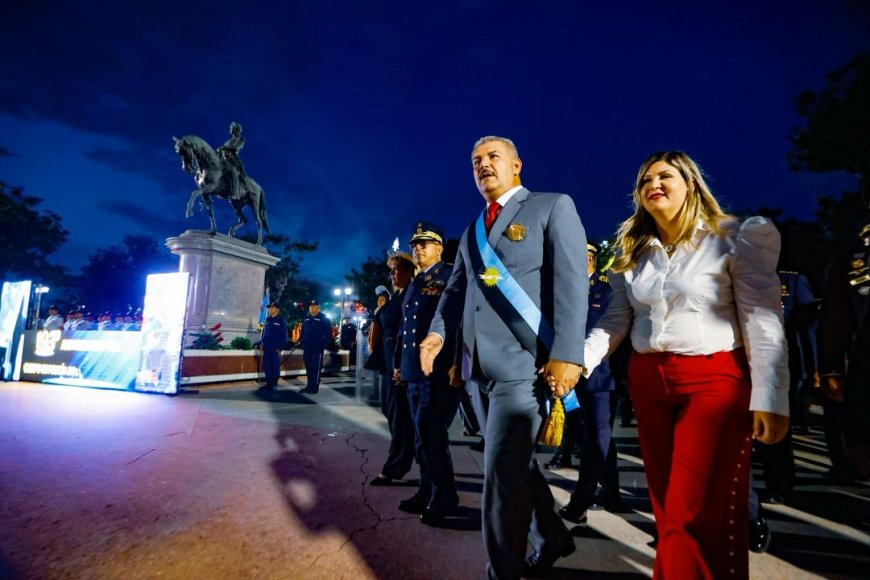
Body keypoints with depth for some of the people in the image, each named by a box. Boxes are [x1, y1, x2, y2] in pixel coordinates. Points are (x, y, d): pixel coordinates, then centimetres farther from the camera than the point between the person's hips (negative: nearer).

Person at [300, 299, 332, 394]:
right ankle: (309, 386, 22)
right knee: (308, 368, 12)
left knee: (316, 368, -1)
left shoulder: (324, 319, -4)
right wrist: (303, 343, 9)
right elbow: (303, 332, 20)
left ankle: (315, 388, 3)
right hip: (307, 348, 6)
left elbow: (328, 333, -9)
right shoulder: (306, 319, 14)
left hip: (317, 348, -6)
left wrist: (324, 344, -15)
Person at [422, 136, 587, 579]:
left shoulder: (553, 207, 0)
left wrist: (566, 355, -20)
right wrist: (438, 331, -1)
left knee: (502, 475, -2)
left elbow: (571, 283, -11)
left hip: (523, 363, -7)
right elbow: (456, 287, 17)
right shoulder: (472, 231, 20)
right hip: (480, 366, 7)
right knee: (514, 464, 19)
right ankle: (552, 537, 43)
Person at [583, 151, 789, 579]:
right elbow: (615, 321, 4)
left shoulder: (736, 238, -3)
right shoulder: (633, 251, 9)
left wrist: (769, 398, -16)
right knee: (668, 508, 16)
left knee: (698, 513, -2)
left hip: (716, 380, -4)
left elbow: (763, 321, -9)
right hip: (647, 382, 5)